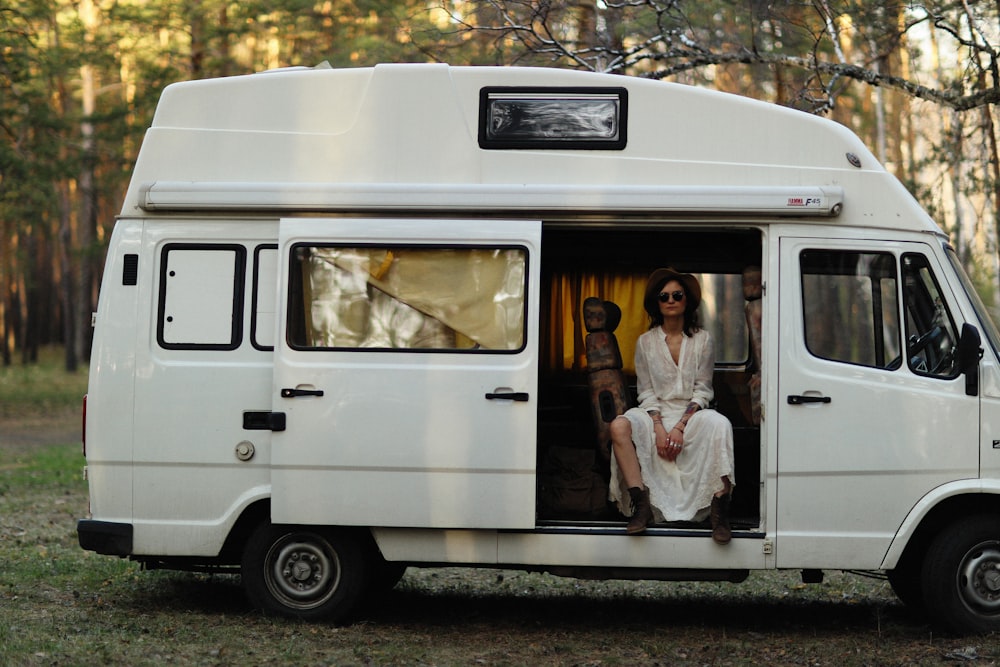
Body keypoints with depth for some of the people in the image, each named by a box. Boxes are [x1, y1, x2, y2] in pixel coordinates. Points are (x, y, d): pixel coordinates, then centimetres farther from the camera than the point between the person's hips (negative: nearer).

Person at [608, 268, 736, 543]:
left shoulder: (702, 340, 5)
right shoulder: (646, 342, 8)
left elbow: (702, 390, 0)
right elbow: (646, 392, 4)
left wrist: (680, 427, -14)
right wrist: (659, 428, -14)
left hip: (691, 414, -1)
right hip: (657, 413, 1)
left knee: (719, 424, -36)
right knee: (619, 426, -31)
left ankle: (719, 509, -36)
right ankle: (641, 504, -32)